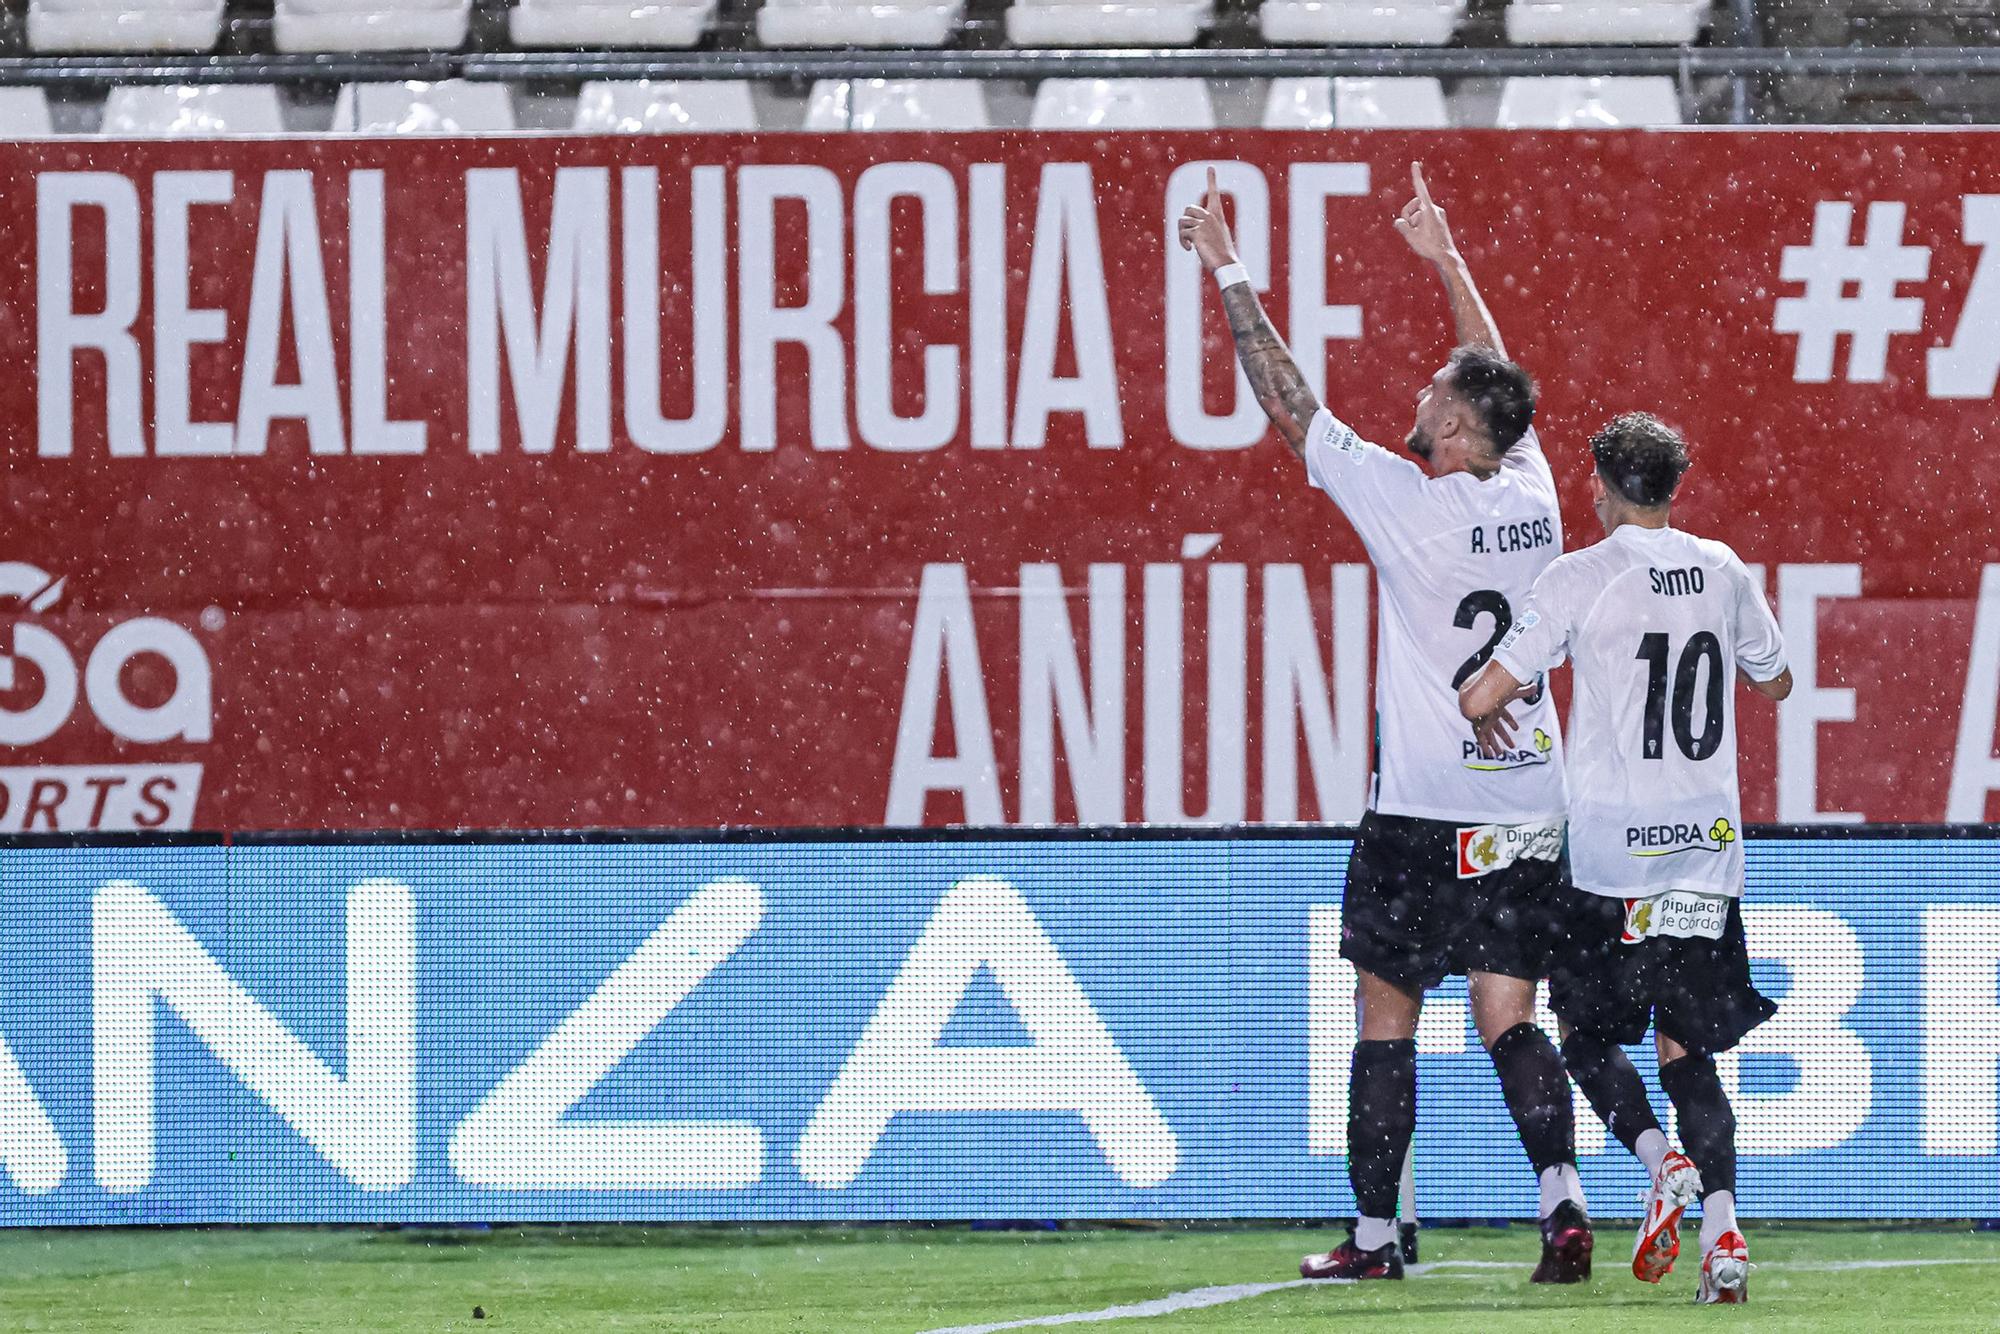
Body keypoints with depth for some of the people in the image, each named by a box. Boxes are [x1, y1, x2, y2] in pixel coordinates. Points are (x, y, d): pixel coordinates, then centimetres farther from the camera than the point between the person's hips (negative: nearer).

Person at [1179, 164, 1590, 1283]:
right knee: (1510, 1018, 4)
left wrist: (1230, 272, 0)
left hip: (1423, 811, -5)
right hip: (1532, 804, 5)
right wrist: (1446, 260, 34)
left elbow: (1287, 402, -8)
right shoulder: (1533, 496, 2)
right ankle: (1563, 1192, -17)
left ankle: (1376, 1233, 9)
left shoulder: (1412, 504, -13)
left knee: (1387, 1021, 6)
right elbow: (1501, 386, 22)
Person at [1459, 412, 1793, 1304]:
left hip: (1611, 854, -4)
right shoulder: (1723, 572, 5)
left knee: (1584, 1030, 12)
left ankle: (1661, 1162, -14)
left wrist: (1487, 721, 12)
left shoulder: (1581, 579, -9)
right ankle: (1723, 1231, -9)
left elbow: (1481, 696, -12)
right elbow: (1774, 682, 22)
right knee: (1686, 1047, 8)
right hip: (1707, 849, 4)